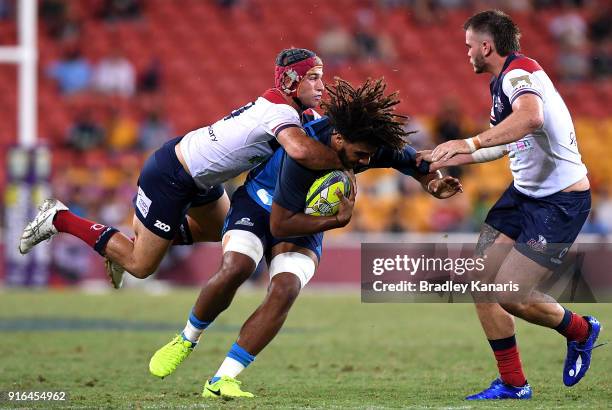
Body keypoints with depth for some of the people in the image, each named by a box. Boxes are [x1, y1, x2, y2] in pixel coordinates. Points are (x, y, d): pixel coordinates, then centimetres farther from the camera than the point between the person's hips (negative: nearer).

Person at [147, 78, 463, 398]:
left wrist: (432, 183, -24)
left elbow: (418, 164, -1)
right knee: (234, 268, -31)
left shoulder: (373, 142, -21)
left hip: (306, 222, 4)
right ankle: (187, 339, -1)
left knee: (285, 290, -23)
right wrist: (338, 221, -30)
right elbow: (279, 225, -29)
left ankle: (220, 382, -22)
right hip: (258, 205, -4)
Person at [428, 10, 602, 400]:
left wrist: (472, 142, -45)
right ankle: (512, 384, 12)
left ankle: (580, 331, 17)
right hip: (524, 193, 10)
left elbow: (531, 117, -41)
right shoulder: (504, 81, 14)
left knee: (509, 296, -11)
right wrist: (454, 160, 31)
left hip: (561, 202, -10)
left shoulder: (520, 71, -18)